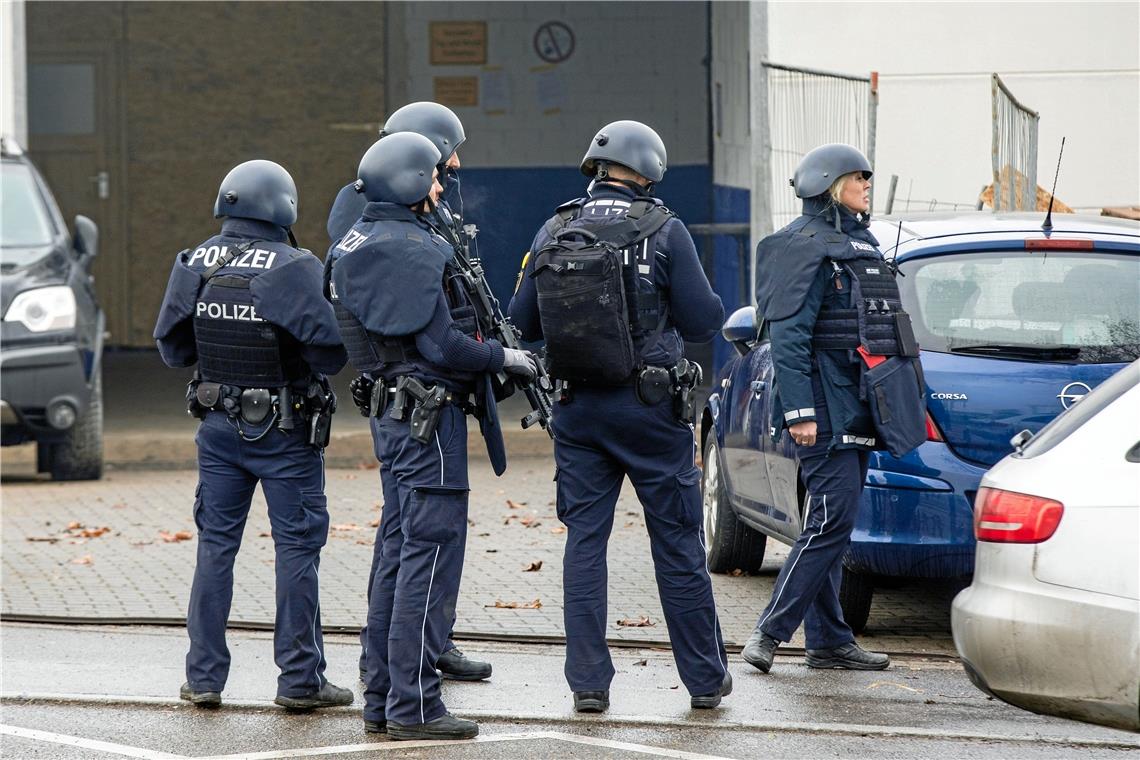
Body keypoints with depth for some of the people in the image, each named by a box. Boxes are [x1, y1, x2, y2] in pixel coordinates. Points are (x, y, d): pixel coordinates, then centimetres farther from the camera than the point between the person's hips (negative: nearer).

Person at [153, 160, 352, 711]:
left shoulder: (194, 264, -2)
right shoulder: (293, 269, -17)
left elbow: (172, 347, 6)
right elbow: (329, 350, -21)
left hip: (219, 427, 4)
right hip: (285, 432, -4)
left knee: (215, 545, 12)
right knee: (297, 549, 4)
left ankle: (204, 677, 15)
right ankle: (299, 680, 6)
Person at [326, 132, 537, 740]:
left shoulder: (357, 244, 14)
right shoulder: (410, 250, -17)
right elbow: (440, 343, -20)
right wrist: (503, 358, -6)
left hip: (392, 412, 10)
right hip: (427, 414, -10)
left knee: (397, 553, 14)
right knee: (430, 555, -7)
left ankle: (382, 699, 18)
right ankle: (413, 705, -6)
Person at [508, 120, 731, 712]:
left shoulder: (552, 233, 2)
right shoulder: (662, 231, -8)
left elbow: (523, 323, 7)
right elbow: (704, 320, -6)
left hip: (577, 410, 3)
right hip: (650, 409, -3)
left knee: (584, 541, 7)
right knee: (677, 543, 5)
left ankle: (588, 682, 5)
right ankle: (705, 678, 13)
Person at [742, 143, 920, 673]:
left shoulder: (861, 243, 19)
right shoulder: (807, 246, -10)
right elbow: (788, 335, -16)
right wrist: (799, 411, -22)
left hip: (856, 411, 9)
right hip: (824, 409, -9)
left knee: (830, 525, 10)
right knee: (831, 521, -14)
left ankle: (829, 640, 12)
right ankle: (770, 631, -10)